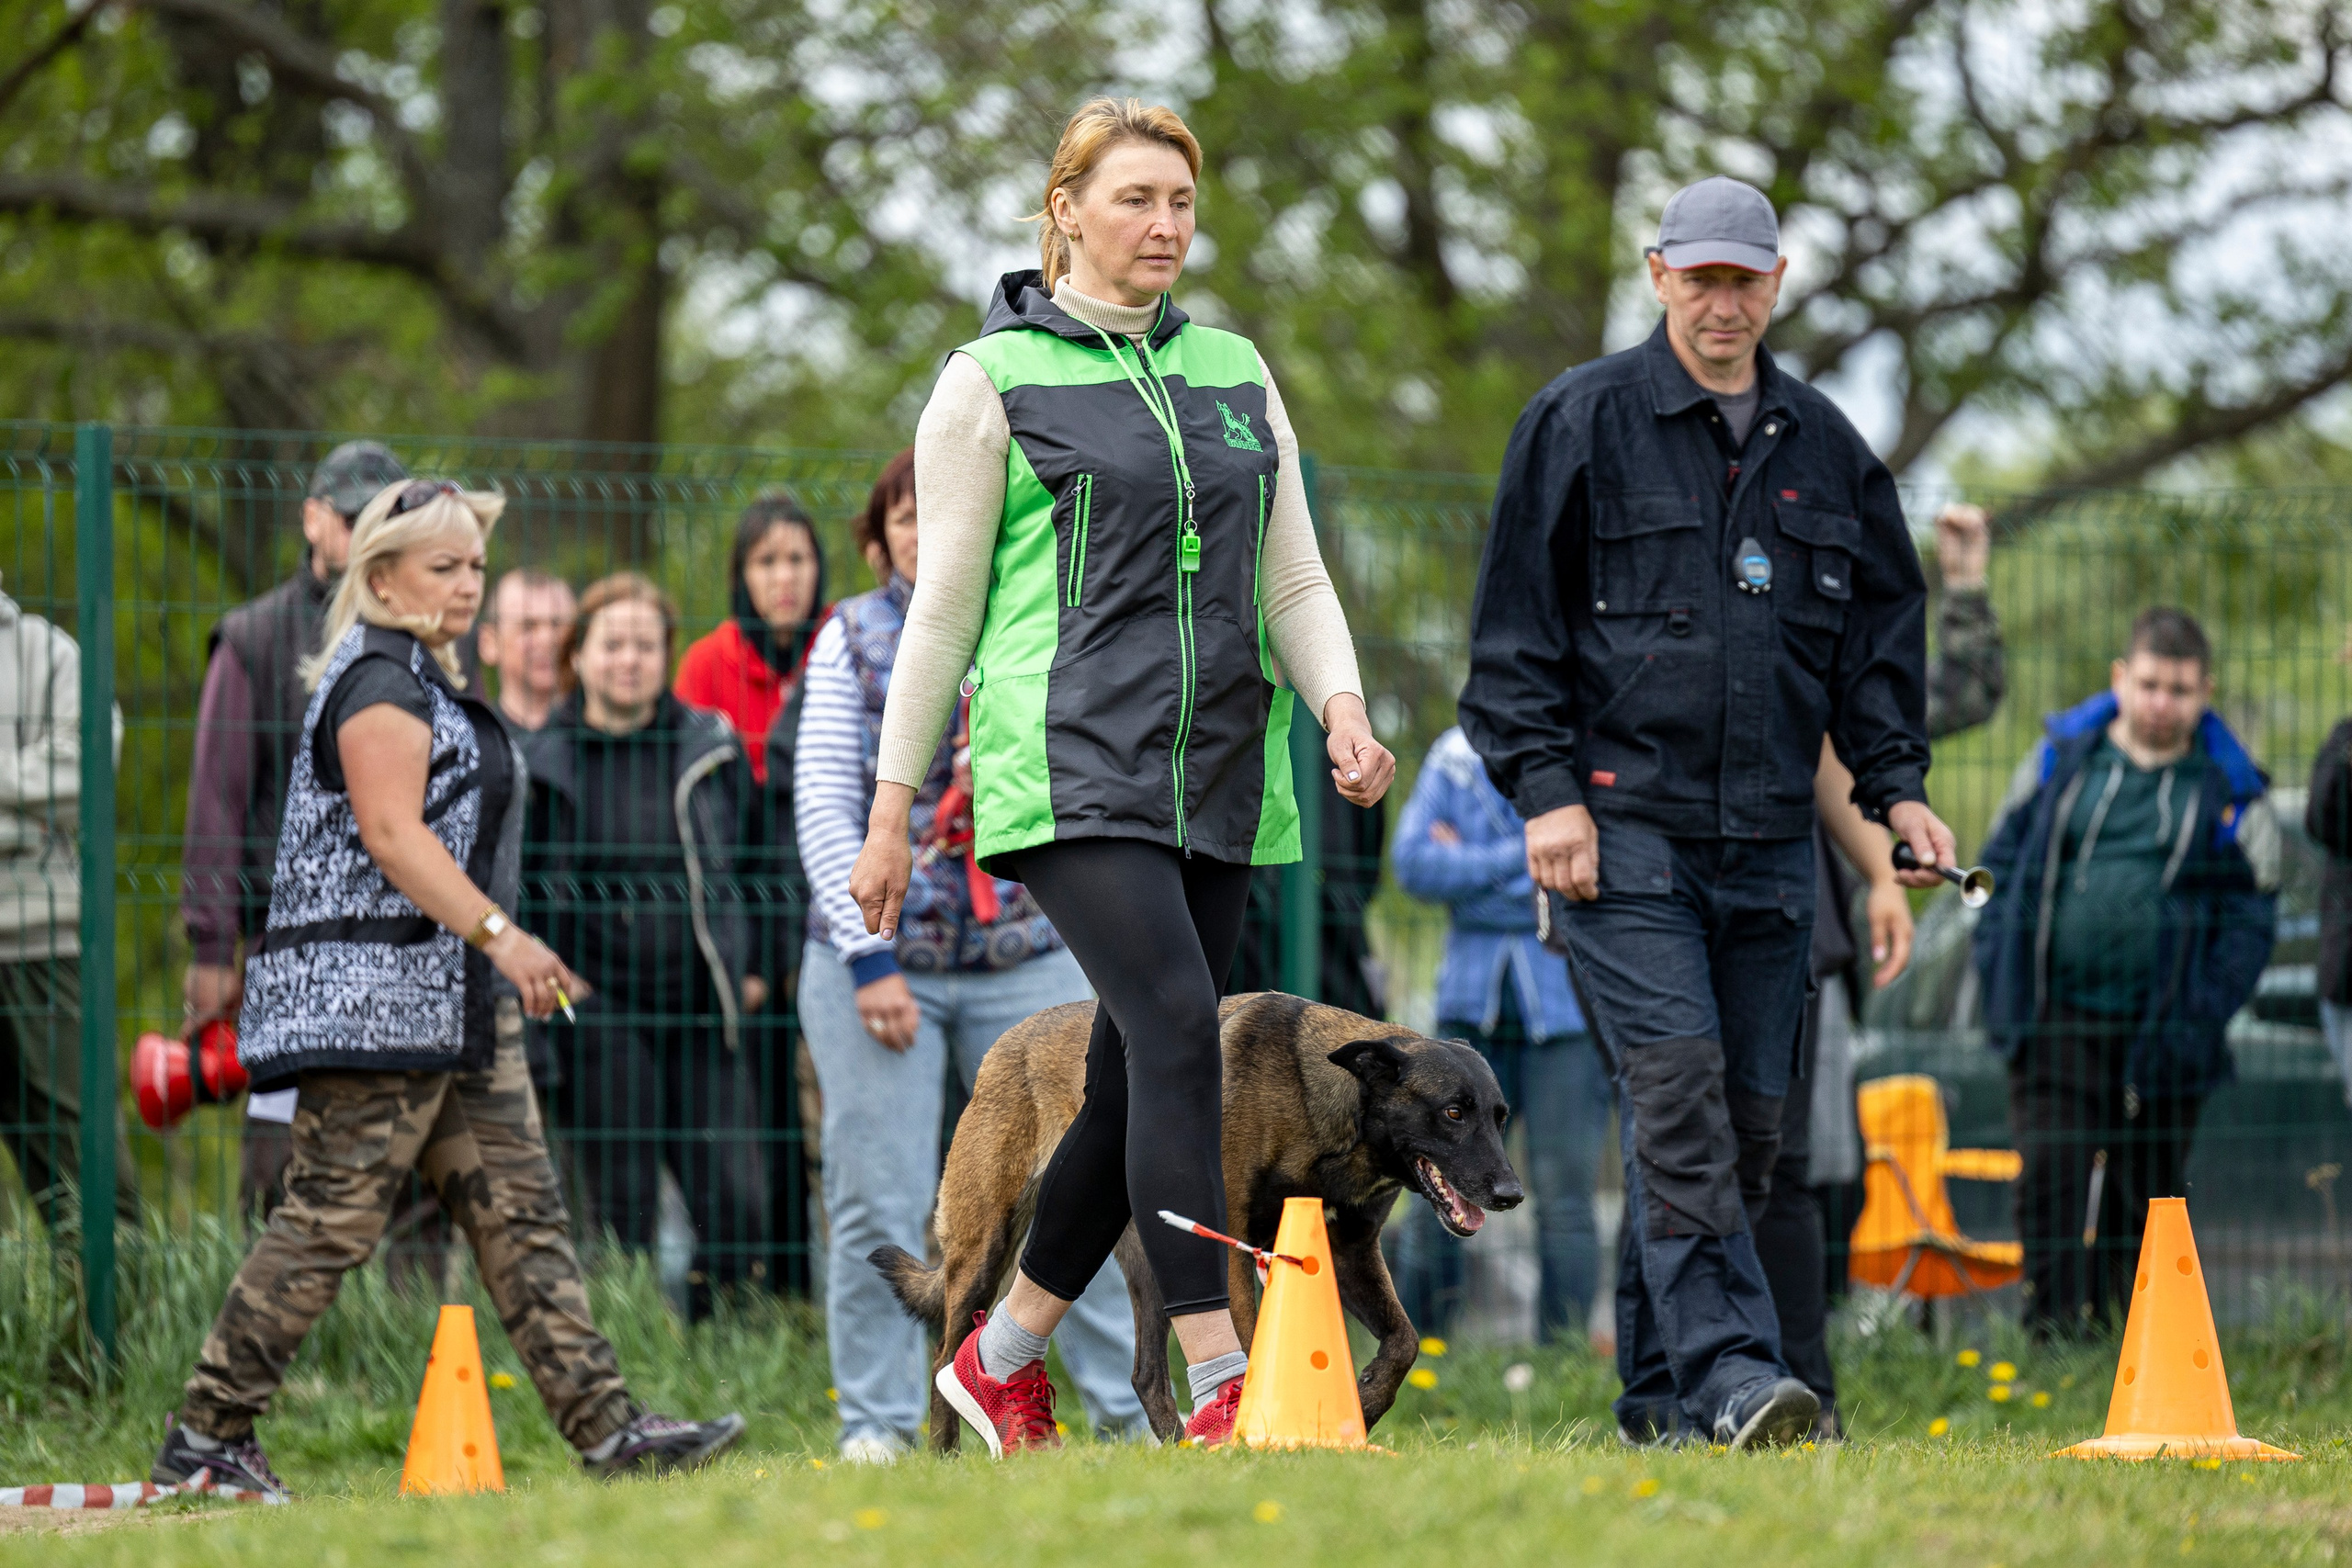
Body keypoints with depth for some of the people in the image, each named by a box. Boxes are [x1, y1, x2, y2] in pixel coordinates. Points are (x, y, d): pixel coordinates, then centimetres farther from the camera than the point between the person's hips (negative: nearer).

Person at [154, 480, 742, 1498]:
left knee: (520, 1212, 5)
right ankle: (203, 1440, -4)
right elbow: (391, 835, -21)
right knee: (331, 1220, -9)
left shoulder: (425, 681, 22)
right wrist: (500, 934, -28)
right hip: (377, 1001, -11)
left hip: (453, 1004, 11)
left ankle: (605, 1428, 2)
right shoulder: (379, 681, -10)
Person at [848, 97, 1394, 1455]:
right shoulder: (997, 378, 2)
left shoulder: (1236, 372, 16)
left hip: (1222, 774, 6)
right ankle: (1219, 1383, -23)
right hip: (1070, 767, -6)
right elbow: (944, 605, 3)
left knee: (1139, 1080, 7)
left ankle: (1006, 1353, 25)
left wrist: (1342, 707, -5)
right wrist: (892, 809, 3)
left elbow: (1294, 578, 15)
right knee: (1178, 1028, -21)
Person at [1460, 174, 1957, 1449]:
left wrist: (1896, 787, 10)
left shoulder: (1825, 449, 16)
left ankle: (1660, 1395, 11)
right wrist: (1545, 786, -8)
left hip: (1768, 842, 5)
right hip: (1620, 830, -5)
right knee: (1677, 1097, -17)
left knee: (1747, 1117, 3)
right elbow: (1516, 624, 1)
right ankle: (1729, 1377, -23)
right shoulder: (1582, 424, 2)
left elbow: (1880, 629, 22)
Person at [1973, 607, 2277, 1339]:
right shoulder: (2061, 759, 7)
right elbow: (2003, 865, 12)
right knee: (2052, 1181, -9)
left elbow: (2250, 914, 3)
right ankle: (2054, 1330, -5)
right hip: (2059, 1023, 0)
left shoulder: (2230, 791, 3)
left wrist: (2201, 1018, -8)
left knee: (2149, 1191, 7)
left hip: (2161, 1032, 0)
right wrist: (2000, 977, 1)